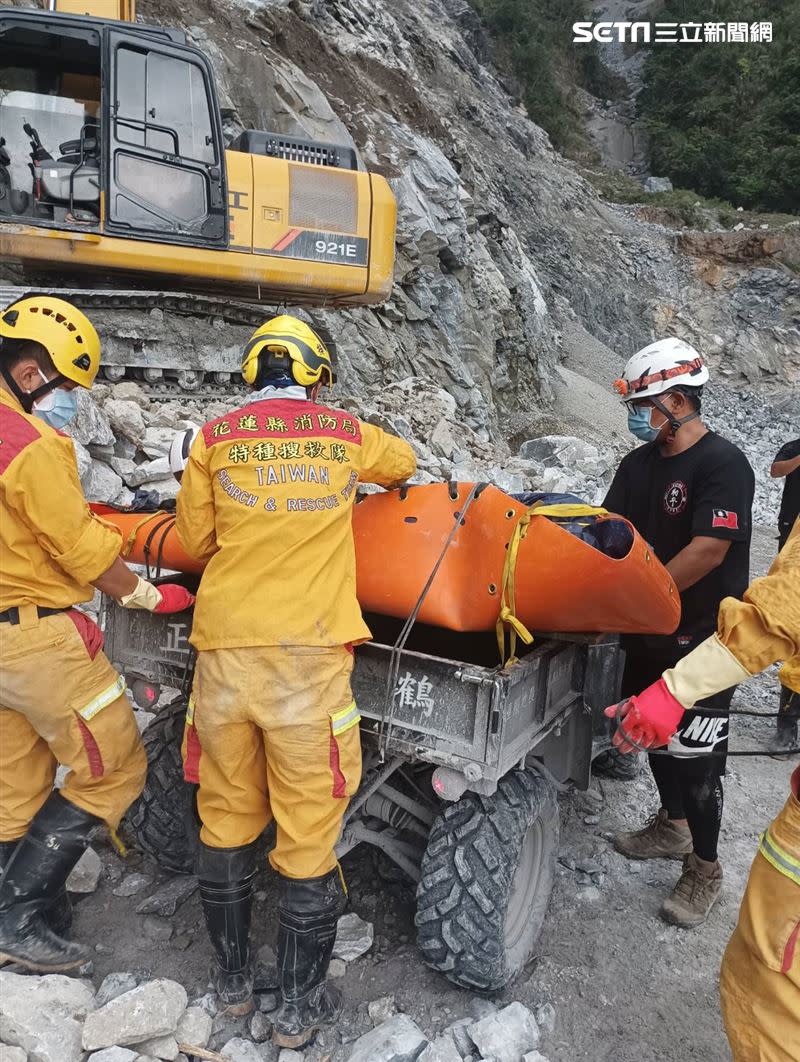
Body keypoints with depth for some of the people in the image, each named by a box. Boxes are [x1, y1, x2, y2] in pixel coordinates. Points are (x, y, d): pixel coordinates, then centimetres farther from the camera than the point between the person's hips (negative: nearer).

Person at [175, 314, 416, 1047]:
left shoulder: (215, 438, 5)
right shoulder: (347, 433, 7)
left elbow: (195, 541, 12)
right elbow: (404, 463, 28)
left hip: (224, 649, 2)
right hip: (308, 655, -1)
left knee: (227, 819, 17)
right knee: (308, 831, 9)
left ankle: (232, 979, 36)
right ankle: (301, 1006, 24)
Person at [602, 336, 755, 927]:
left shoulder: (723, 463, -16)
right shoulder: (639, 464, 7)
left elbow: (709, 549, -23)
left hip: (701, 638, -7)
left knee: (695, 753, 1)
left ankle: (704, 870, 20)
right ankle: (673, 825, 41)